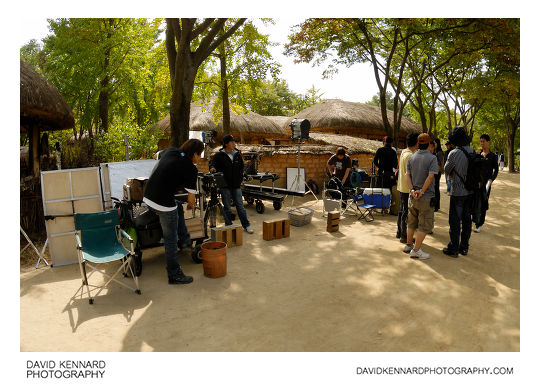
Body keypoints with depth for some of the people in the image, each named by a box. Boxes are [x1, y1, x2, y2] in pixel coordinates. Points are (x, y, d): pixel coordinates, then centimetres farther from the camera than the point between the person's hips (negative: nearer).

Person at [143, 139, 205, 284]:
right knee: (170, 240, 4)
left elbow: (158, 155, 32)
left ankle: (185, 240, 37)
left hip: (148, 197, 8)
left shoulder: (170, 151, 7)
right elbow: (191, 196, -6)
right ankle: (174, 275, 15)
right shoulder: (190, 169, -12)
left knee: (178, 208, 32)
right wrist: (191, 205, 17)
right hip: (163, 204, -8)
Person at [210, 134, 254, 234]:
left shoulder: (238, 154, 10)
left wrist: (240, 178, 10)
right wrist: (212, 168, -26)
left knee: (240, 205, 6)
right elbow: (212, 164, -3)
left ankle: (246, 225, 12)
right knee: (227, 207, 5)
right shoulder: (219, 155, -3)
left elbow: (242, 167, 19)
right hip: (225, 186, -3)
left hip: (236, 185, 3)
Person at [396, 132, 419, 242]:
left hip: (402, 187, 10)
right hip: (408, 188, -10)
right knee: (406, 213, -2)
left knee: (402, 211, 17)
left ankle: (399, 232, 28)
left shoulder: (404, 152, 10)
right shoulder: (410, 156, -19)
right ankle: (404, 236, 6)